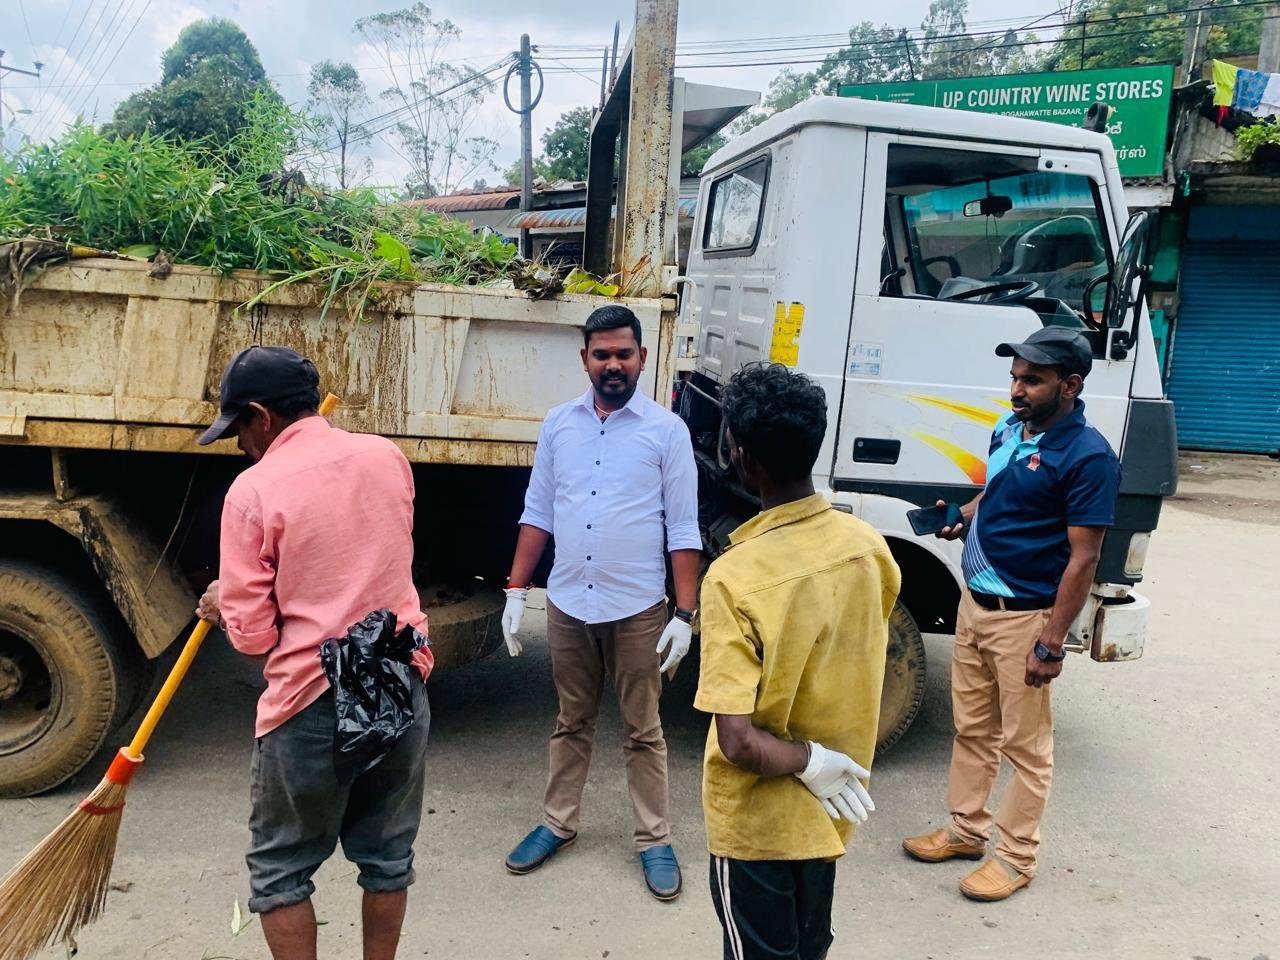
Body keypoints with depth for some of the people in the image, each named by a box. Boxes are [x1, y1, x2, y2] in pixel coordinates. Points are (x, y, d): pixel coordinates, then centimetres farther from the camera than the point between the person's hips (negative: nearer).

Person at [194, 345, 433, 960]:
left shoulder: (253, 490, -12)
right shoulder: (387, 457, 2)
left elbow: (251, 636, -9)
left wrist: (221, 604, 11)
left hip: (312, 703, -5)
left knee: (280, 869, 16)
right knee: (388, 857, 20)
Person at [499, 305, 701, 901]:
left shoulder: (666, 429, -6)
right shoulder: (559, 424, 3)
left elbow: (683, 530, -6)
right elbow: (537, 513, 8)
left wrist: (685, 614, -10)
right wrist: (516, 591, 3)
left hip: (637, 609, -3)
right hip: (567, 604, 3)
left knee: (643, 730, 9)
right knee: (571, 722, 18)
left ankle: (654, 840, 24)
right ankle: (558, 824, 33)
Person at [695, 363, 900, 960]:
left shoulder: (735, 577, -29)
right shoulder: (867, 545, -11)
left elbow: (738, 741, -30)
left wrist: (811, 764, -15)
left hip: (757, 820, -5)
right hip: (829, 811, 5)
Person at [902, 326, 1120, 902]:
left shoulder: (1087, 456, -18)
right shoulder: (1009, 430, 5)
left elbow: (1083, 558, -19)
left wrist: (1051, 642, -20)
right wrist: (962, 516, 2)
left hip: (1024, 617, -8)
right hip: (974, 602, 8)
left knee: (1025, 744, 8)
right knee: (971, 727, 19)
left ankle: (1016, 856, 23)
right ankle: (966, 829, 35)